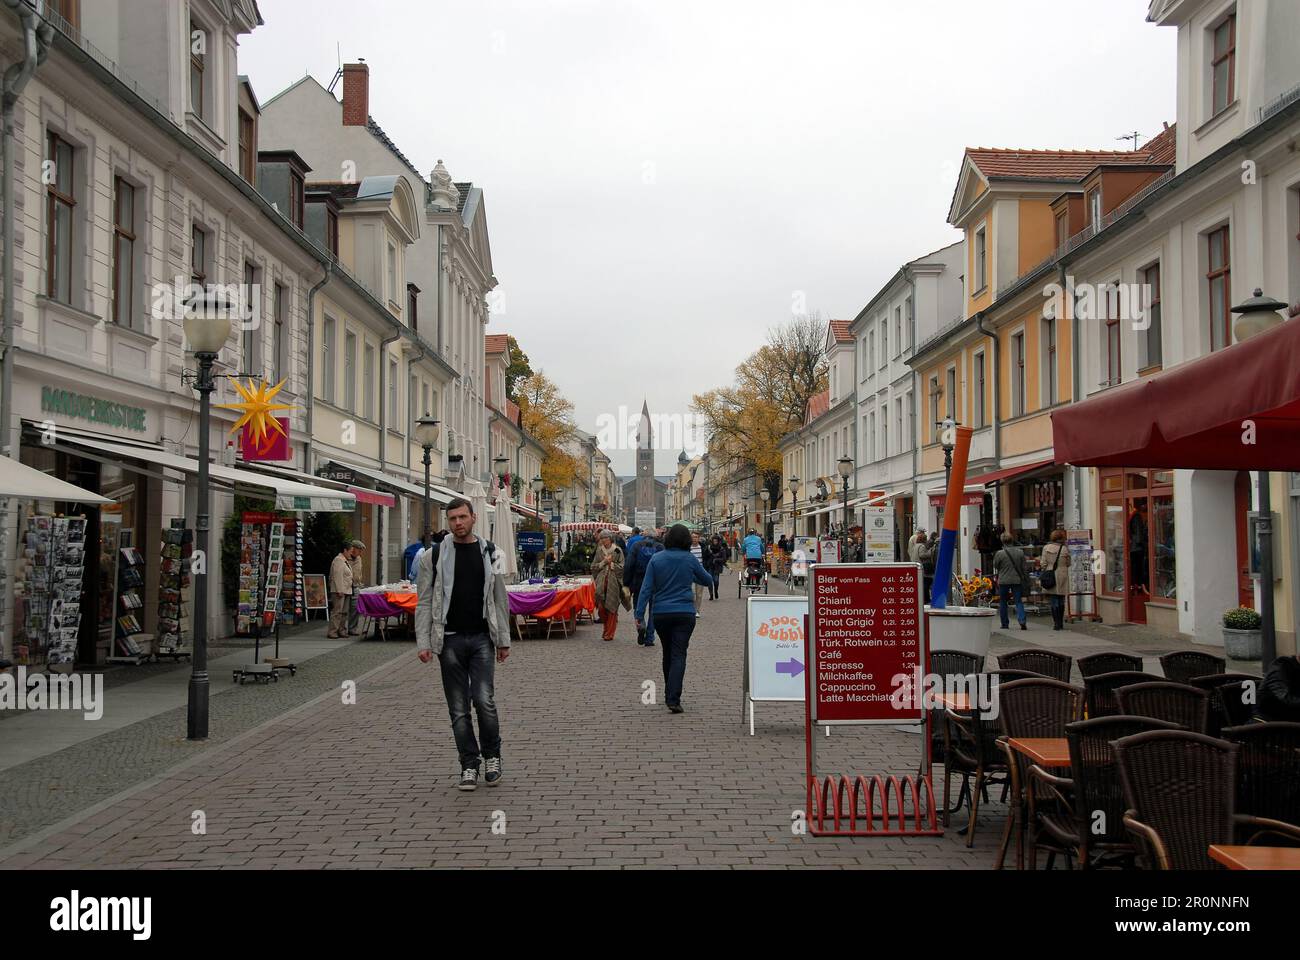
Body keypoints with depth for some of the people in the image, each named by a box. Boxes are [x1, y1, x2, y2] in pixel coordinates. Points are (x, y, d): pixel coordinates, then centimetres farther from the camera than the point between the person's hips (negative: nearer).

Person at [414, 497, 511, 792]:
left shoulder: (490, 553, 6)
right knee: (458, 709, 4)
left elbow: (500, 599, 9)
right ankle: (469, 765, 16)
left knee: (484, 700, -9)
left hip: (481, 638, 0)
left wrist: (504, 640, 6)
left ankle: (492, 755, 14)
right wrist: (423, 643, -7)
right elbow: (424, 602, 1)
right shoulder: (434, 556, 2)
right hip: (450, 640, 0)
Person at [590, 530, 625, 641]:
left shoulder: (617, 551, 0)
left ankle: (610, 633, 7)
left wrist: (611, 563, -10)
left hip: (614, 583, -3)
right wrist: (604, 562, -6)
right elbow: (593, 567, 7)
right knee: (601, 607, -3)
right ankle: (606, 628, 20)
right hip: (602, 582, 3)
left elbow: (622, 567, -4)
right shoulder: (599, 551, 10)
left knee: (612, 608, -2)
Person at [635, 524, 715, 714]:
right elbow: (707, 580, 10)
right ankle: (673, 699, -17)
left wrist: (639, 614, -4)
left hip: (661, 613, 2)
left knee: (667, 653, 18)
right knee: (678, 655, -4)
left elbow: (646, 588, -5)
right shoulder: (690, 559, -4)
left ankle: (669, 695, 29)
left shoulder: (656, 559, -2)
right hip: (684, 613, -2)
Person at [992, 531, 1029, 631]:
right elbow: (1023, 567, 7)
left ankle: (1005, 624, 14)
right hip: (1017, 580, 2)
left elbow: (995, 568, 2)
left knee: (1003, 603, 11)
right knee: (1019, 601, 4)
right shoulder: (1020, 552, -2)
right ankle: (1022, 621, -15)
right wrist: (1024, 579, 18)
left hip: (1003, 581, -2)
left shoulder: (999, 554, -10)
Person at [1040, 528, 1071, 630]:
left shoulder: (1046, 548, -4)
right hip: (1062, 577, 1)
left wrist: (1044, 574, 9)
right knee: (1061, 601, 13)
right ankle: (1061, 623, 19)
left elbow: (1043, 563, -2)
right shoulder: (1064, 549, -5)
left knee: (1053, 601, 2)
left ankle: (1056, 624, -3)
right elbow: (1068, 564, 4)